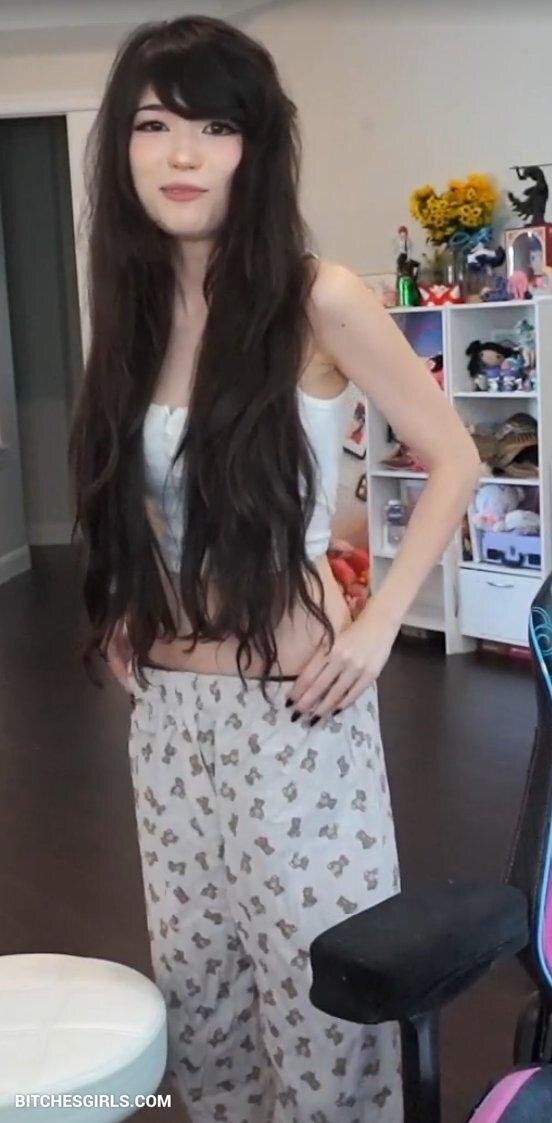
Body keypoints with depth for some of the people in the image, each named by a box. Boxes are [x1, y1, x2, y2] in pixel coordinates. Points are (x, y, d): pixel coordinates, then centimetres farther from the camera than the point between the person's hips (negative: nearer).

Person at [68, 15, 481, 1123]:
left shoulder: (318, 298, -12)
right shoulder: (134, 305, 4)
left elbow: (453, 459, -5)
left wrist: (379, 622, -10)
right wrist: (123, 614, 8)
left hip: (290, 705, -5)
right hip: (166, 709, 6)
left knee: (315, 990, 9)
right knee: (195, 982, 19)